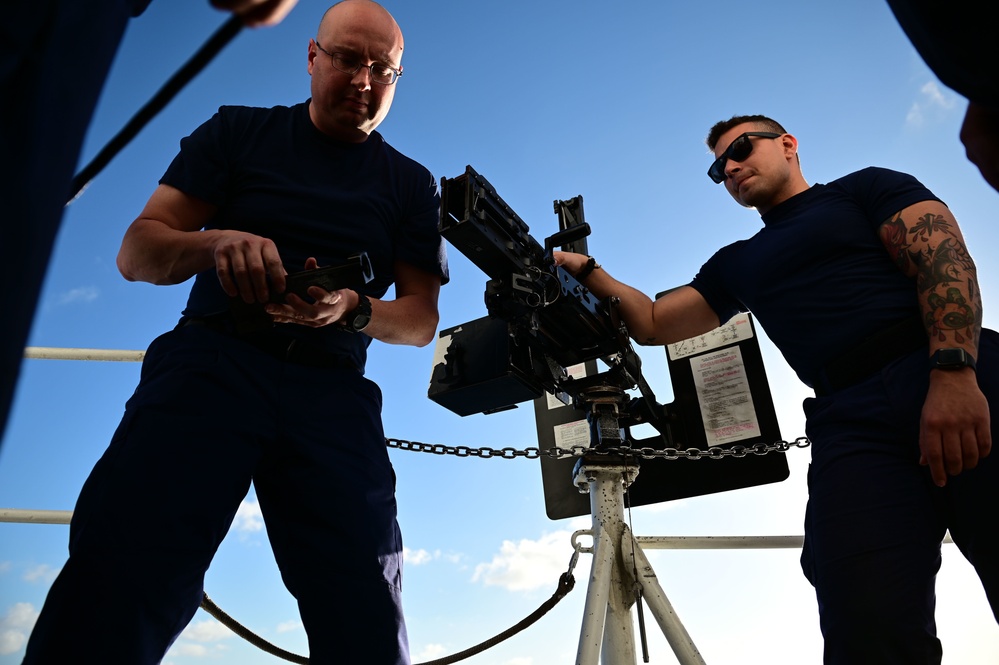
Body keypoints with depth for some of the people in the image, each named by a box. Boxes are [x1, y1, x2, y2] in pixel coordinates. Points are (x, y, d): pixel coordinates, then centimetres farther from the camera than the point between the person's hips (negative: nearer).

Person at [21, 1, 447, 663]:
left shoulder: (413, 185, 19)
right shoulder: (238, 131, 17)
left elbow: (421, 318, 11)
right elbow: (137, 250, 10)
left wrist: (353, 309, -11)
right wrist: (214, 243, -13)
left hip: (332, 391, 1)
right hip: (216, 360, 0)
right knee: (122, 586, -20)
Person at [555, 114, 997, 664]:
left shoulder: (867, 187, 18)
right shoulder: (736, 265, 28)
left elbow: (946, 257, 1)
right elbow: (651, 324, 26)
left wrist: (954, 371, -16)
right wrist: (584, 269, 14)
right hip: (850, 421, 3)